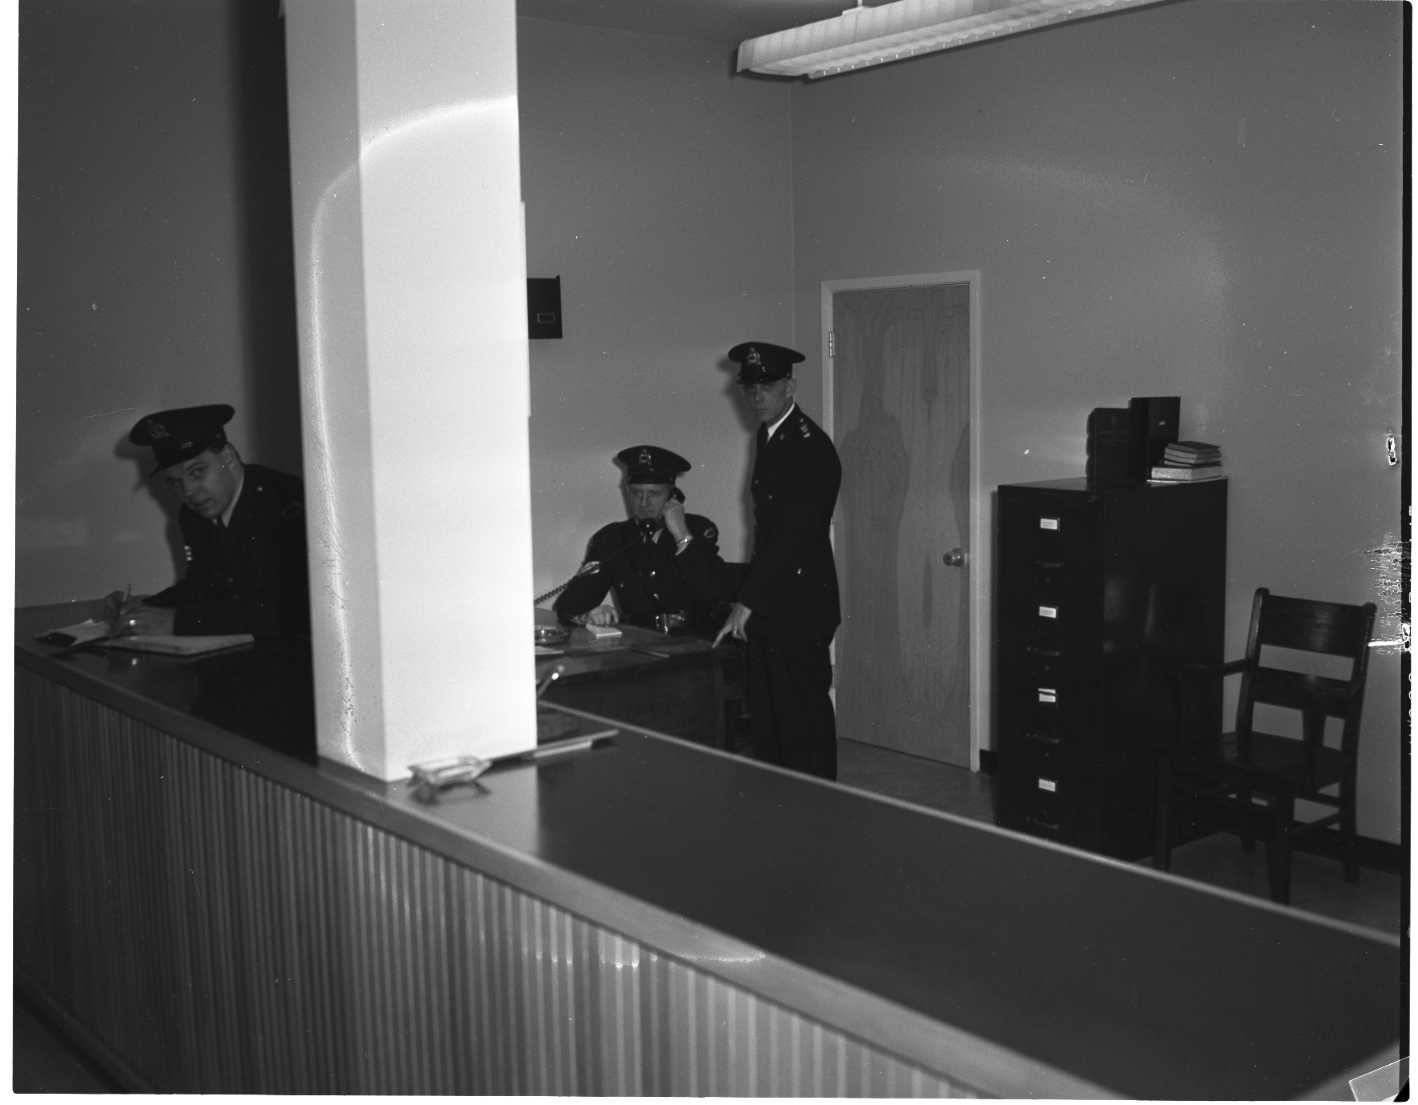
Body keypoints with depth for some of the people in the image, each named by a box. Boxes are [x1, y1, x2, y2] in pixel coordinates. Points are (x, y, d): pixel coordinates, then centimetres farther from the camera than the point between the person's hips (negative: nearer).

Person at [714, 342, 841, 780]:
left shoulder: (811, 448, -16)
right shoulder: (769, 437, 13)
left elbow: (794, 534, -22)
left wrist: (747, 601, -24)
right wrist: (748, 596, 13)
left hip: (800, 607, -9)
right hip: (768, 604, 9)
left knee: (804, 717, -3)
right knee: (765, 720, 14)